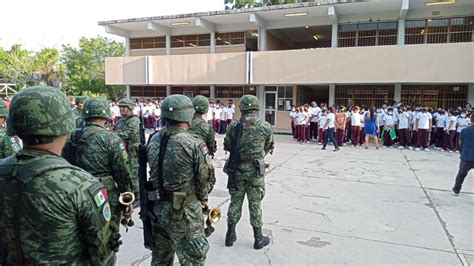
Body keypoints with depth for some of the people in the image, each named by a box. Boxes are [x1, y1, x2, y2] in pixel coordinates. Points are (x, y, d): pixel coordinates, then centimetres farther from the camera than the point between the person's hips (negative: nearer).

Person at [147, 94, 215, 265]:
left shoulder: (154, 141, -3)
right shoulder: (194, 144, -19)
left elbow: (153, 172, 5)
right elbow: (207, 179, -12)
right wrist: (200, 196, 7)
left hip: (158, 207, 6)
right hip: (184, 211, -6)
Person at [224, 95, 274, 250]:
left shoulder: (233, 126, -7)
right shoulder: (265, 127, -9)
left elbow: (227, 146, 3)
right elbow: (269, 147, 5)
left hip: (237, 168, 1)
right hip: (256, 169, -1)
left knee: (235, 201, 14)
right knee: (255, 204, 10)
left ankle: (230, 235, 25)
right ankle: (258, 238, 20)